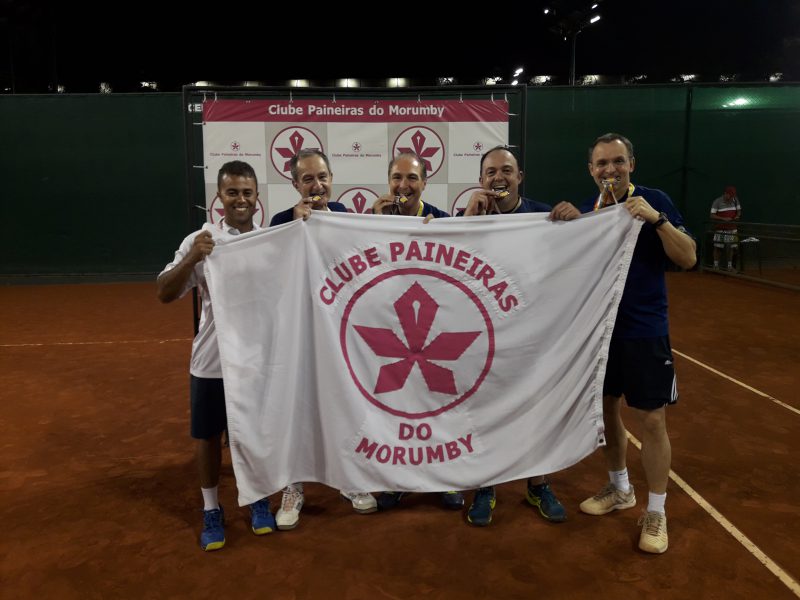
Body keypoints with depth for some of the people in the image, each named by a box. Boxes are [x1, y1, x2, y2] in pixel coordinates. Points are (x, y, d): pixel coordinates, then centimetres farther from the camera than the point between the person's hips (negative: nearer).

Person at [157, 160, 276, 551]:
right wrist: (192, 259, -26)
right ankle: (211, 509, 32)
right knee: (208, 436, 12)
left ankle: (259, 500, 36)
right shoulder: (199, 241, -5)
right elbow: (164, 294, -10)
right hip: (212, 361, -1)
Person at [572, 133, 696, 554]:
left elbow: (688, 259, -14)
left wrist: (656, 218, -26)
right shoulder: (586, 210, 5)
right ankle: (619, 489, 35)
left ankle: (655, 512, 18)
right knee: (606, 409, 15)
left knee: (651, 420, 1)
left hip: (644, 330, -4)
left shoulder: (655, 201, -7)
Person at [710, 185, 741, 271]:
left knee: (730, 247, 6)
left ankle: (730, 265, 16)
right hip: (720, 228, -4)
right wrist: (724, 219, -24)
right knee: (718, 247, -1)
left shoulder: (735, 200, 3)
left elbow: (739, 210, 16)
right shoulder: (717, 202, -10)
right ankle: (716, 265, 8)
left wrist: (737, 216, -7)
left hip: (732, 228, 4)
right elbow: (712, 216, -13)